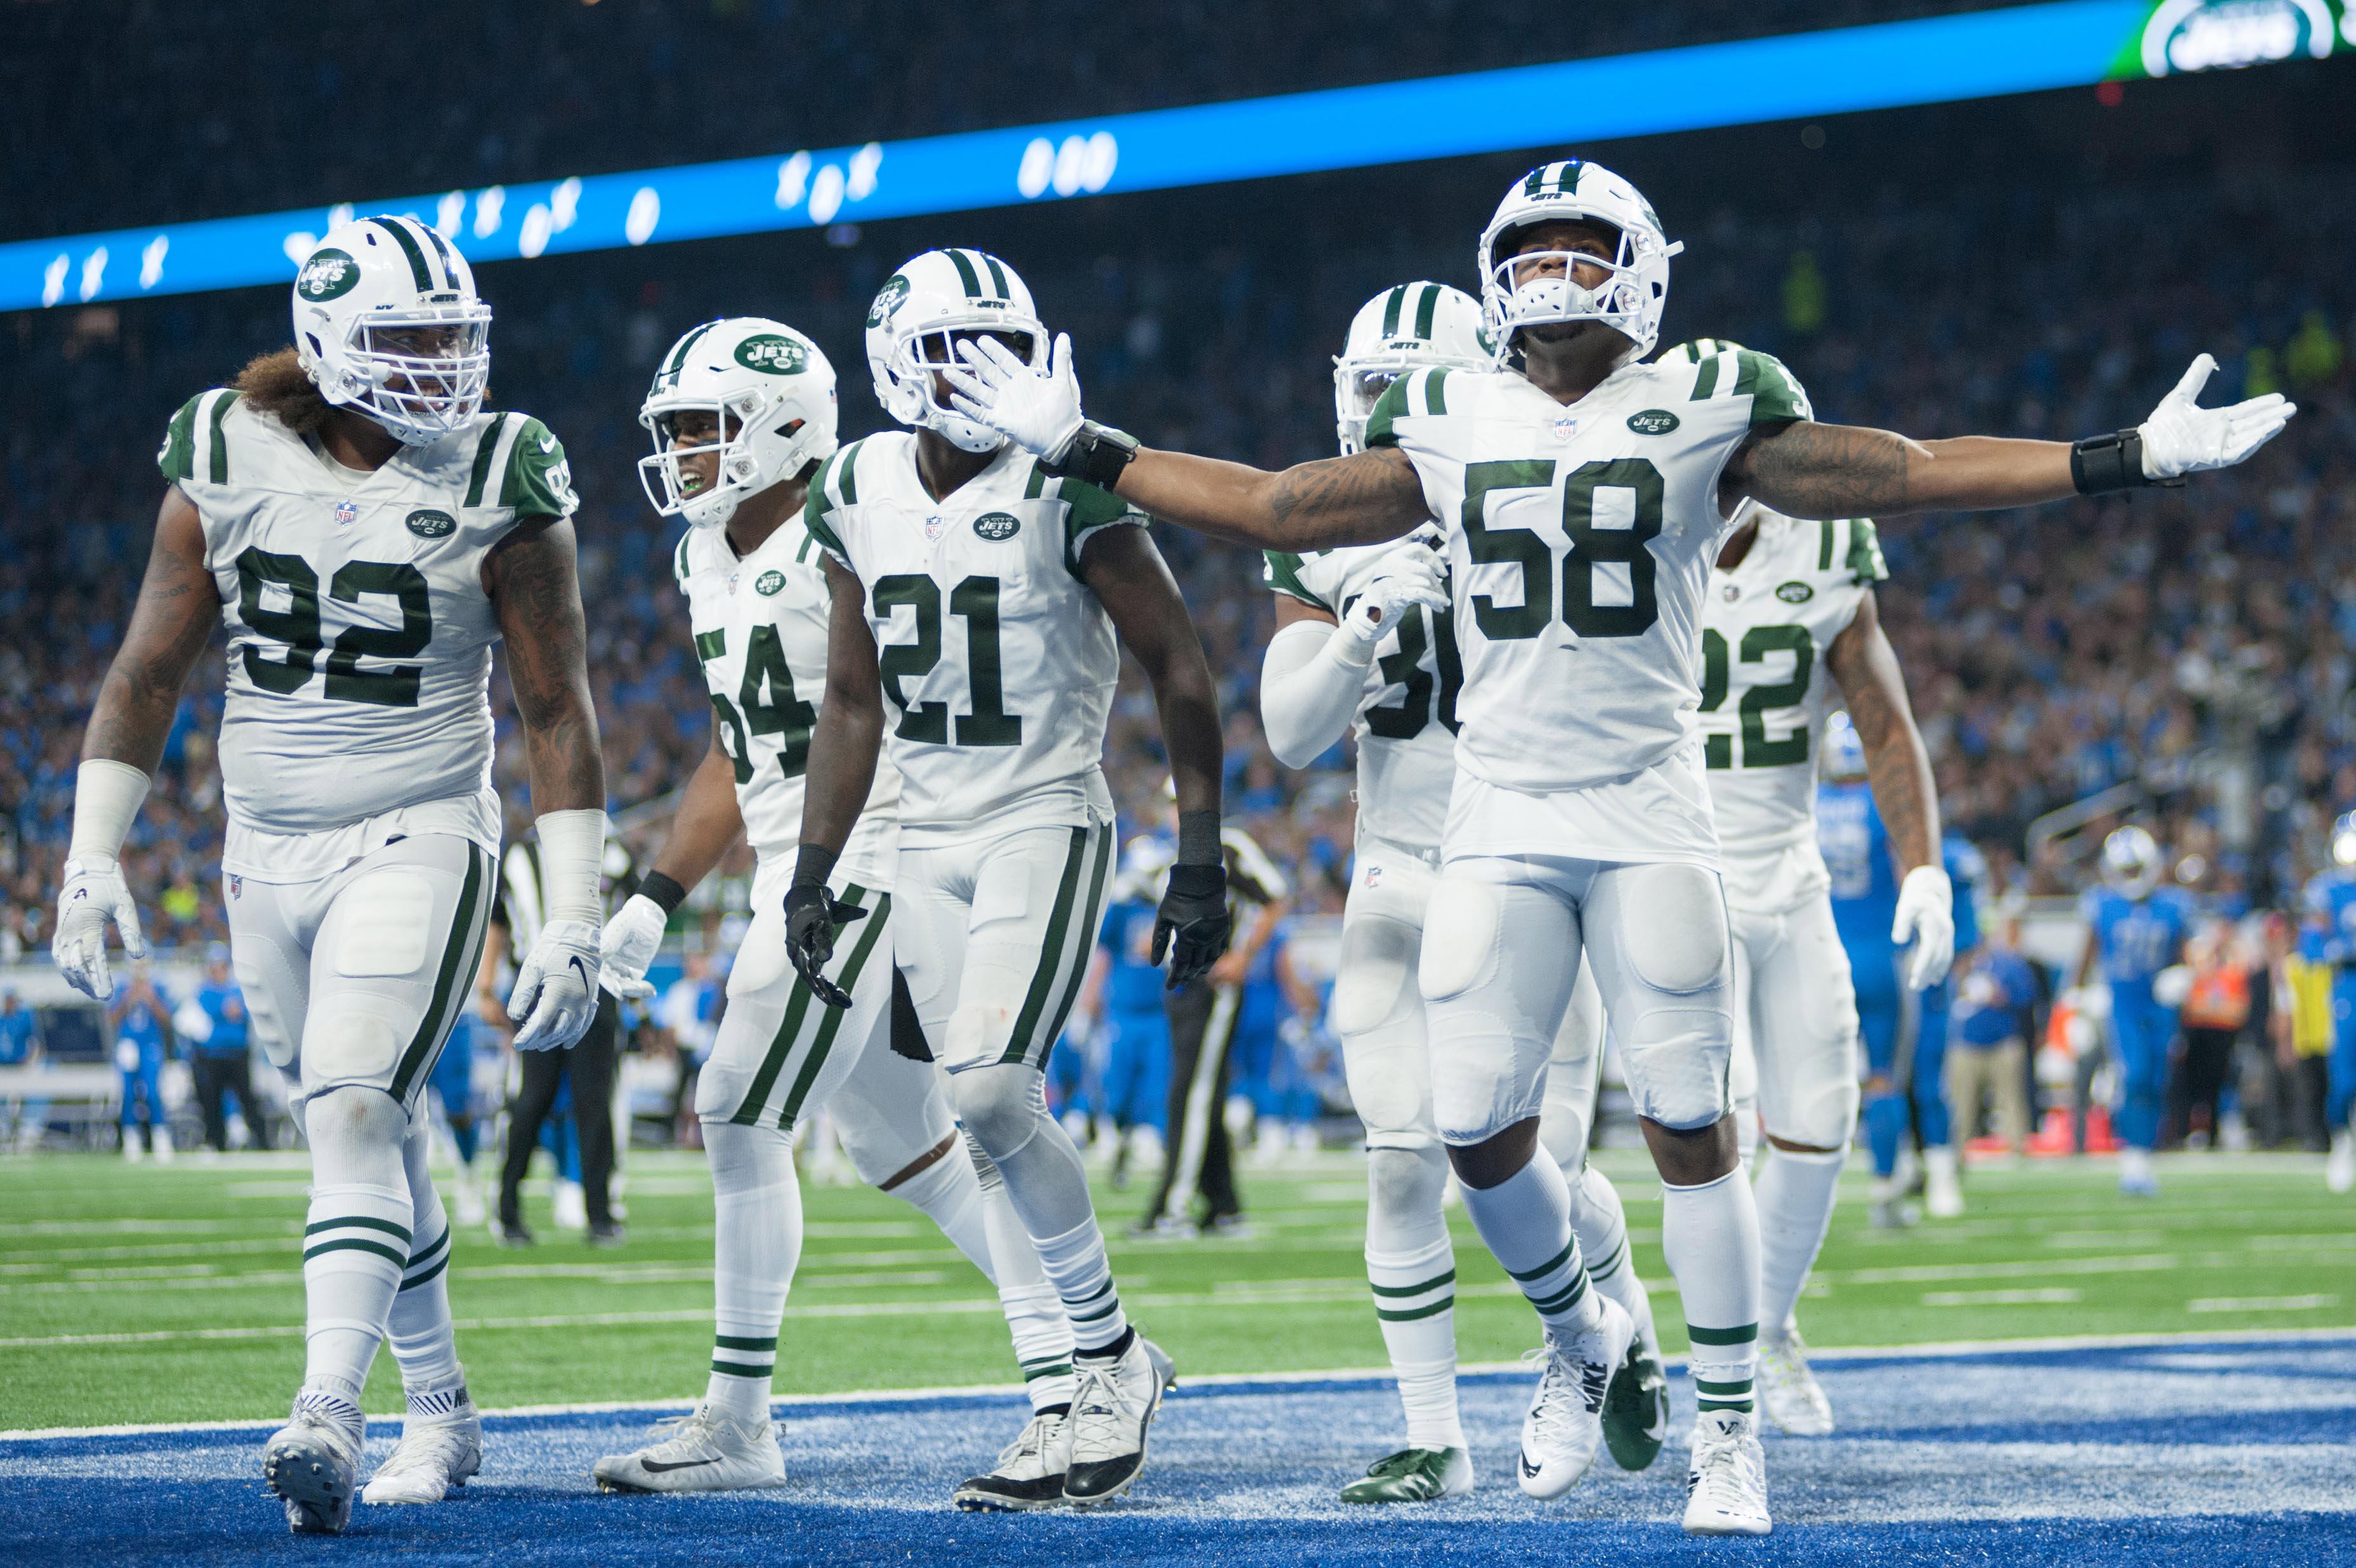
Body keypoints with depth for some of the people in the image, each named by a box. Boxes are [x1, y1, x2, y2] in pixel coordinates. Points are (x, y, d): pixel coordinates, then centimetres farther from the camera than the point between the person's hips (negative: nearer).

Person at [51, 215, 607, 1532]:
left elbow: (559, 711, -4)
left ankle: (328, 1414, -27)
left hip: (420, 842, -4)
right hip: (267, 850, 4)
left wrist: (575, 923, -8)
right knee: (374, 1144, 12)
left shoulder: (498, 488, -7)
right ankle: (443, 1414, 24)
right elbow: (149, 673, 6)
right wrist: (94, 857, 0)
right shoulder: (226, 462, 0)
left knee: (356, 1116, -20)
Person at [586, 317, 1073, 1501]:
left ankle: (738, 1424, -3)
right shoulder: (710, 568, 14)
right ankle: (1070, 1354, 24)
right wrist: (656, 896, 17)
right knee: (896, 1141, 14)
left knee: (739, 1116, -11)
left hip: (866, 862, -9)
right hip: (794, 877, 9)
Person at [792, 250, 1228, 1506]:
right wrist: (813, 871, 11)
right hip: (930, 840, 6)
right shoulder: (859, 495, 6)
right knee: (999, 1120, 2)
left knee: (987, 1093, -20)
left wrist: (1201, 861, -9)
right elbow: (851, 703, 15)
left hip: (1046, 825, -6)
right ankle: (1102, 1367, 14)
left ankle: (1111, 1361, -6)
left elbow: (1179, 671, -7)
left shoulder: (1065, 493, -11)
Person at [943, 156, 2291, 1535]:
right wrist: (1080, 450, 18)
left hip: (1651, 822, -3)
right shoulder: (1449, 428, 8)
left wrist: (2133, 461, -7)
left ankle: (1731, 1436, 6)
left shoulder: (1702, 416, -1)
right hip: (1502, 824, 3)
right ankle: (1580, 1335, 28)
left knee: (1689, 1124, -5)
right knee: (1481, 1132, -2)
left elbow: (1905, 475, -2)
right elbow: (1273, 508, 18)